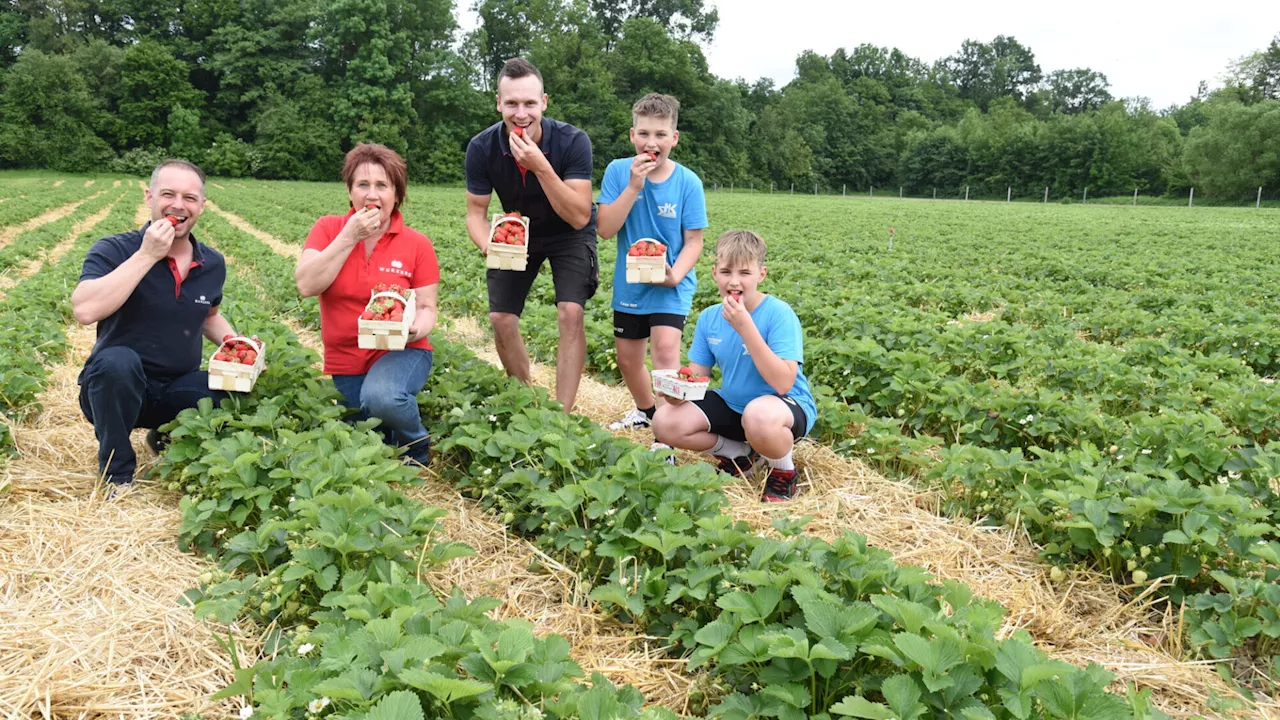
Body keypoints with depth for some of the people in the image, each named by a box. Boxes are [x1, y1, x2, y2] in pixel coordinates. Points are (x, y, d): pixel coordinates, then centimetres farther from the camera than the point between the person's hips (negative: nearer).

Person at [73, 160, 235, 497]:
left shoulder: (212, 264, 4)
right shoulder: (112, 251, -12)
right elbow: (85, 311, -30)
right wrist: (146, 255, -27)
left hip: (179, 391, 5)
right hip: (116, 388, -4)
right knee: (117, 360, -38)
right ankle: (117, 475, -14)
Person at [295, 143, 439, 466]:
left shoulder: (417, 244, -6)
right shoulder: (328, 229, -4)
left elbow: (427, 309, -3)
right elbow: (306, 285, -17)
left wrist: (417, 327, -27)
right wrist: (349, 237, -20)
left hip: (399, 352, -3)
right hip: (345, 360, 3)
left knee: (381, 397, -36)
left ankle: (417, 446, -5)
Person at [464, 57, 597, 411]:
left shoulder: (572, 142, -30)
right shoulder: (481, 148, -21)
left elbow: (579, 218, -32)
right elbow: (476, 213, -12)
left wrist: (541, 167, -44)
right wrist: (488, 245, -35)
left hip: (569, 235, -3)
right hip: (517, 233, 3)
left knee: (570, 312, -22)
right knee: (500, 318, -3)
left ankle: (561, 414, -14)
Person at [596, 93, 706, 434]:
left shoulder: (687, 182, -12)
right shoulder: (618, 171, -9)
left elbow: (694, 241, -8)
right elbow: (605, 229, -15)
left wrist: (675, 275, -26)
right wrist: (633, 186, -25)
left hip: (672, 285, -3)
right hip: (629, 285, 3)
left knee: (666, 347, -25)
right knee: (627, 360, 16)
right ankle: (646, 410, 46)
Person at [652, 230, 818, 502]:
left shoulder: (779, 314, -21)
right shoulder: (708, 318, -3)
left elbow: (783, 383, -30)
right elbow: (696, 375, 2)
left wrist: (745, 327, -33)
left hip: (787, 406, -6)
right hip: (733, 405, 6)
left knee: (759, 415, -41)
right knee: (665, 423, -12)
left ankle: (784, 472, -7)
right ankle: (738, 454, 10)